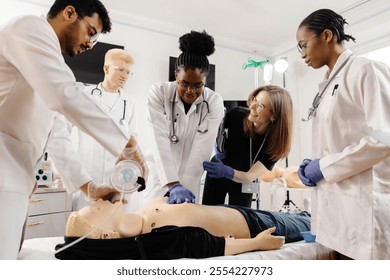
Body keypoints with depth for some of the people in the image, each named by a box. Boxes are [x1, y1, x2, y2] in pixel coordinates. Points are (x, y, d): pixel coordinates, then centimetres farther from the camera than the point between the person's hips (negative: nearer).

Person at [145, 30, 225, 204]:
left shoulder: (214, 103, -12)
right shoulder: (159, 92, -14)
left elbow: (202, 149, -18)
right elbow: (160, 141, -23)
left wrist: (184, 187, -27)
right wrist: (173, 185, -32)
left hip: (190, 182, 1)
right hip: (159, 178, 0)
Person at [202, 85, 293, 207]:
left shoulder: (274, 142, -28)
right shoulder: (236, 114, -27)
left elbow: (250, 176, -30)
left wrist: (226, 171, -48)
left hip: (242, 183, -1)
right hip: (215, 176, 1)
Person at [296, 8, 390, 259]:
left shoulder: (366, 70, -8)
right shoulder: (330, 83, 15)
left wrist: (325, 166, -14)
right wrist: (313, 164, 4)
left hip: (365, 204, -7)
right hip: (335, 204, 7)